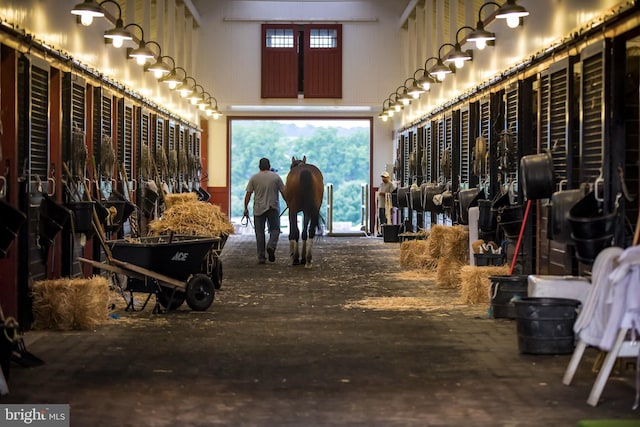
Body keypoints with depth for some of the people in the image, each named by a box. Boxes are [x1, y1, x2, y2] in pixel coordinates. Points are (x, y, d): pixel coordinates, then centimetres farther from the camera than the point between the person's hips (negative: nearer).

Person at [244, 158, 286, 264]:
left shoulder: (254, 178, 1)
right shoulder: (276, 177, 0)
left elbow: (248, 194, -1)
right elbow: (283, 192, 2)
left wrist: (246, 208, 5)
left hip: (258, 209, 1)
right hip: (273, 208, -1)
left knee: (259, 232, 5)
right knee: (274, 229, 12)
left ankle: (261, 257, 4)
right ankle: (271, 246, -16)